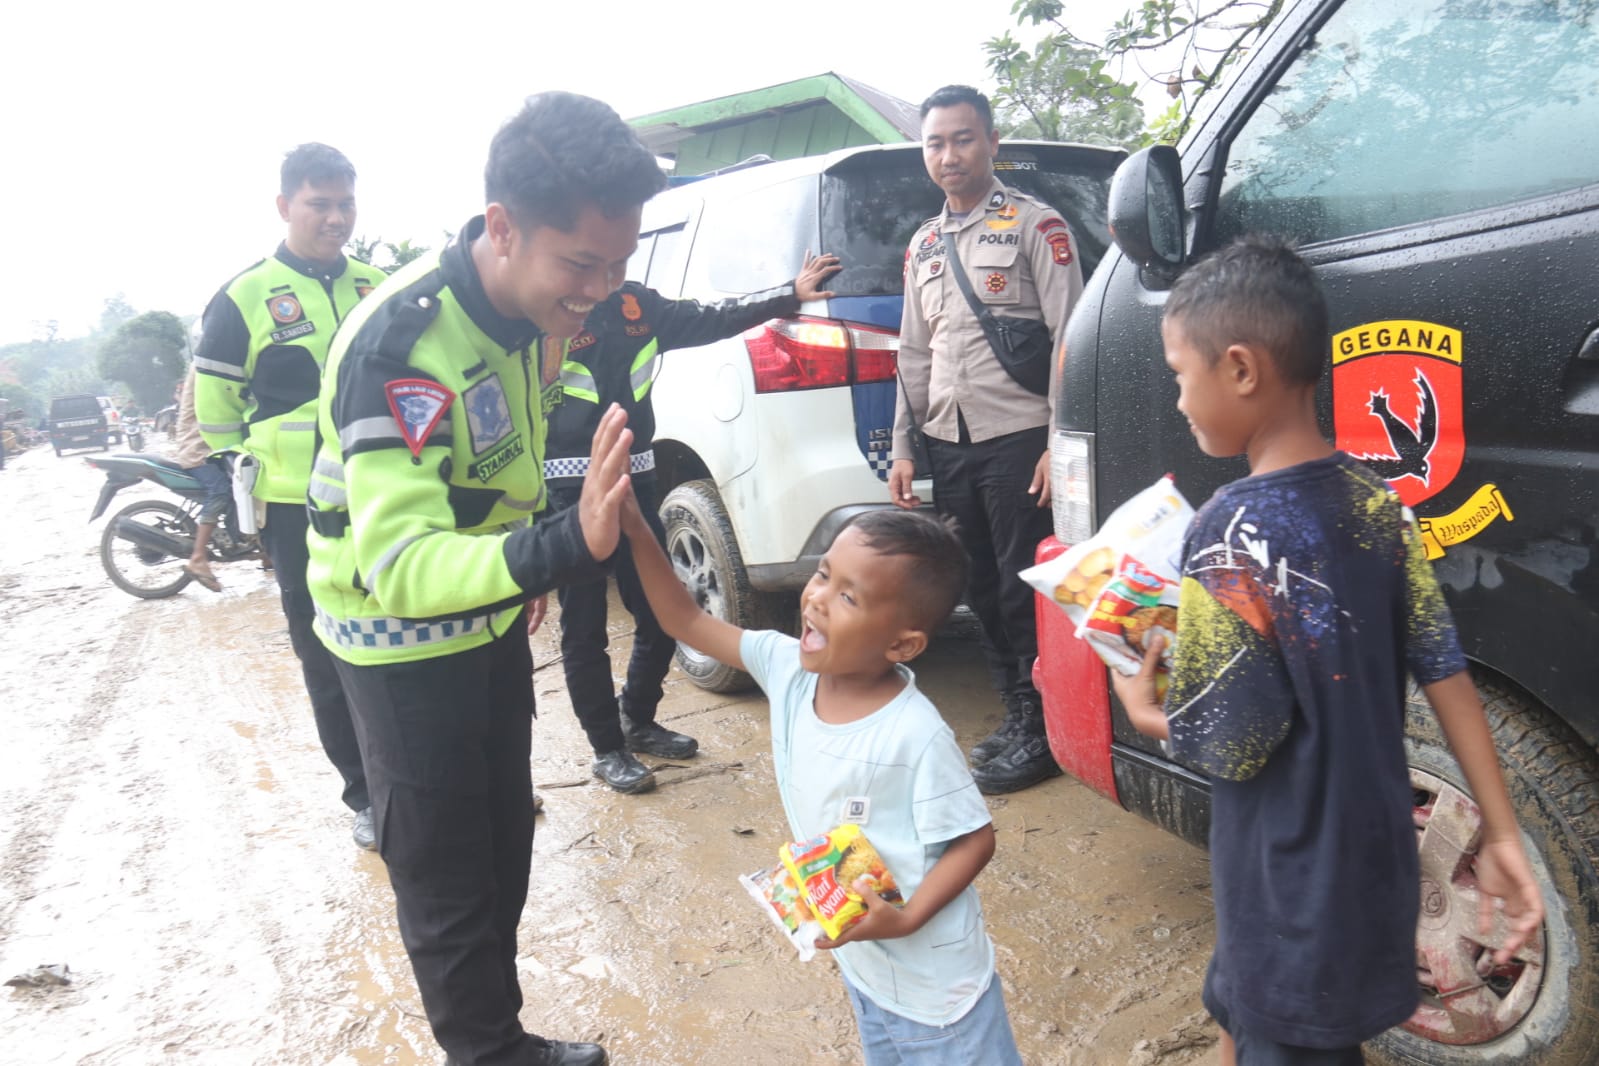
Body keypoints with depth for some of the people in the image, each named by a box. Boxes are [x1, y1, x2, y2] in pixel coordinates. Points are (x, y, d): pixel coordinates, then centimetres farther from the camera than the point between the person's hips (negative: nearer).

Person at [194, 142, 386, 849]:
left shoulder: (378, 289, 9)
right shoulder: (242, 300, -3)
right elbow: (214, 412, 2)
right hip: (303, 514, -3)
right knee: (329, 663, 8)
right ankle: (366, 795, 22)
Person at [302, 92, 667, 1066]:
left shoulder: (537, 307, -7)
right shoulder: (400, 343, -32)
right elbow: (397, 567, -39)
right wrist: (568, 547, -53)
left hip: (491, 614, 8)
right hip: (406, 644, -8)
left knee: (507, 844, 21)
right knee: (446, 885, 5)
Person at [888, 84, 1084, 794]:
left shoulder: (1034, 223, 0)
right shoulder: (923, 245, 19)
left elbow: (1068, 337, -7)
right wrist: (903, 447, 13)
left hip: (1017, 438, -6)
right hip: (947, 444, 6)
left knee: (1025, 592, -3)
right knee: (981, 593, 10)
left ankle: (1043, 732, 10)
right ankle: (1018, 715, 24)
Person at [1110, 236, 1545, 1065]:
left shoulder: (1233, 532, -25)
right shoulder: (1377, 501, -4)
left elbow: (1228, 747, -22)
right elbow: (1446, 674, -2)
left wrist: (1140, 707, -3)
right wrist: (1501, 835, 3)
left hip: (1295, 899, -7)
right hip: (1373, 865, 7)